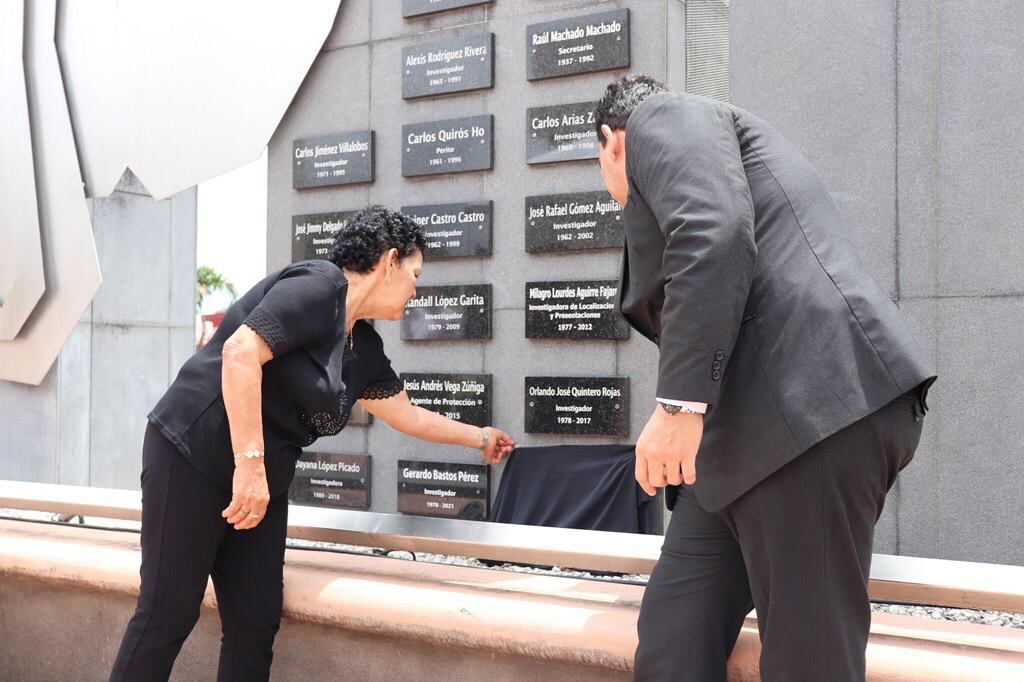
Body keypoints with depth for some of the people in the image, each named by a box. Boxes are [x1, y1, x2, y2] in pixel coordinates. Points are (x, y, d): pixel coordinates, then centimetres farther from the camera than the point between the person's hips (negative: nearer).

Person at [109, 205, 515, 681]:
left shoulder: (364, 348, 13)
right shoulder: (320, 286, -14)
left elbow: (409, 415, 28)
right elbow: (240, 351, -26)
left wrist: (479, 437, 37)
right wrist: (249, 463, -28)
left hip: (260, 481, 9)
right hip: (192, 455, -9)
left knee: (256, 622, 5)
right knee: (168, 613, -6)